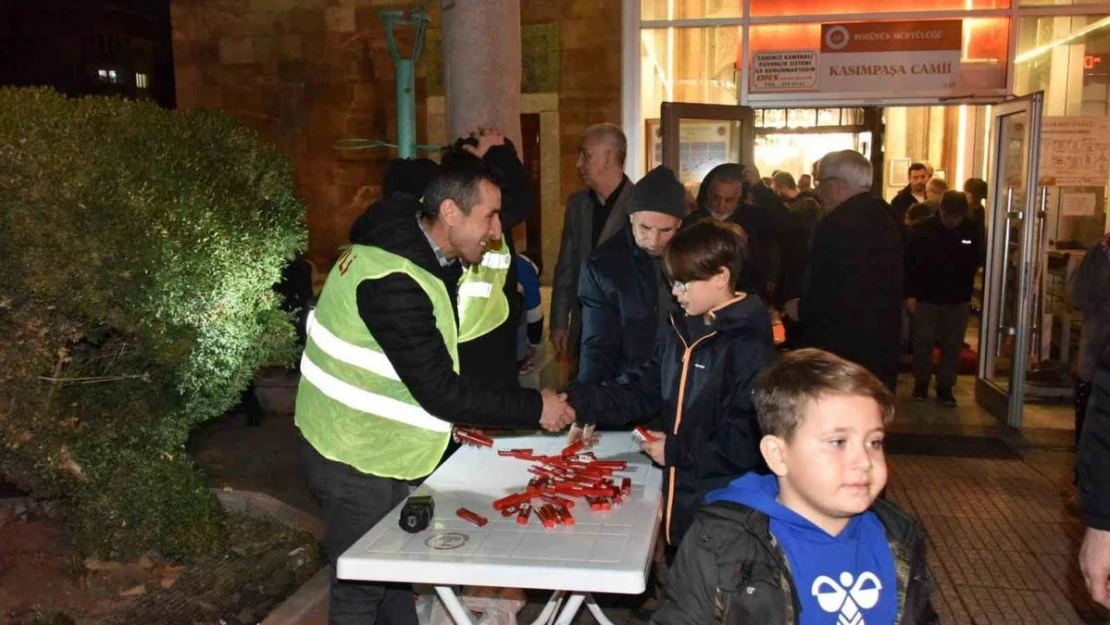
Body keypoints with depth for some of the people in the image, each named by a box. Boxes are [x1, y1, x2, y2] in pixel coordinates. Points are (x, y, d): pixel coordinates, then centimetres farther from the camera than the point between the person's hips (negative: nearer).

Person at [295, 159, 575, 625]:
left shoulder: (417, 249, 1)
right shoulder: (394, 282, -30)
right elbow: (439, 391, -28)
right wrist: (535, 408, -22)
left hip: (376, 442, 9)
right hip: (355, 454, -9)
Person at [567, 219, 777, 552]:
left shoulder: (749, 346, -19)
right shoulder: (683, 332, 8)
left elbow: (748, 440, -24)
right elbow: (642, 388, 9)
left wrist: (676, 450, -17)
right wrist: (583, 403, -5)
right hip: (679, 499, 8)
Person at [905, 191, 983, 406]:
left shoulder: (972, 230, -3)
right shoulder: (923, 229, -9)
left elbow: (977, 261, 10)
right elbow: (910, 263, -7)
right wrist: (910, 294, -10)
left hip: (959, 300, 2)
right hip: (926, 297, -2)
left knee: (953, 345, 6)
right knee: (923, 342, 4)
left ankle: (945, 387, 16)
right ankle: (921, 383, 19)